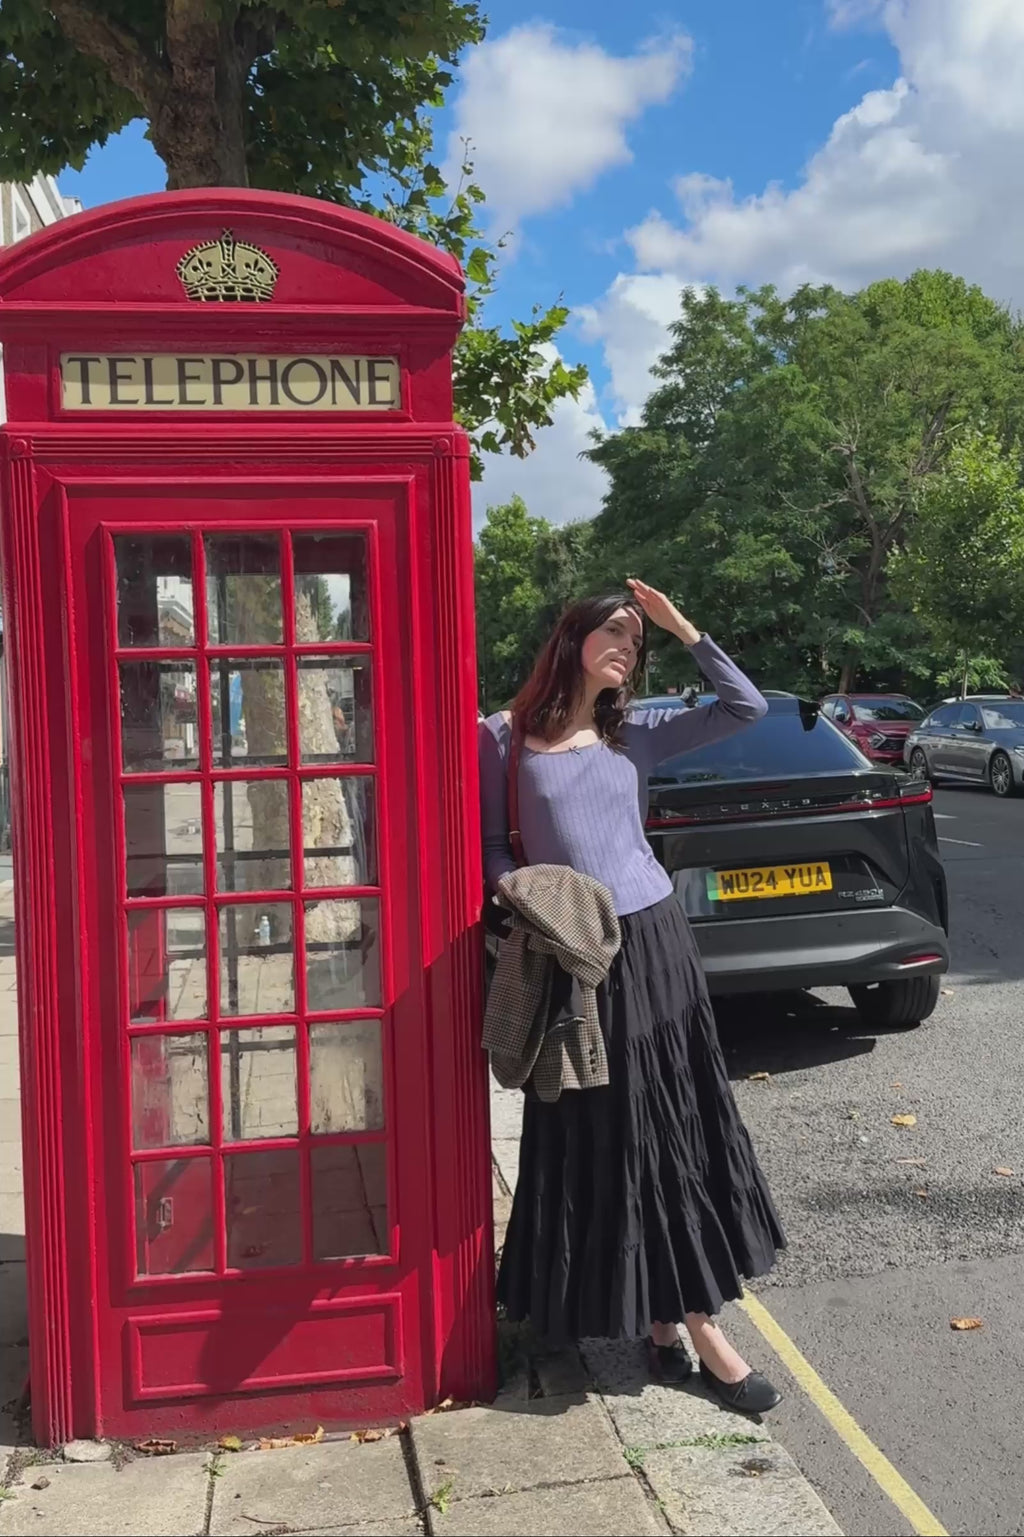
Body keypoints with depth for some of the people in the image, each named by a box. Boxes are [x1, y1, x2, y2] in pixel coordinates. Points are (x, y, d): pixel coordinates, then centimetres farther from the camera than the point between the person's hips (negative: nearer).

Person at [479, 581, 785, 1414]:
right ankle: (665, 1317, 18)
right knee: (598, 1141, 5)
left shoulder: (637, 733, 4)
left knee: (679, 1129, 8)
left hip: (652, 939, 3)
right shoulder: (504, 737, -2)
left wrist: (682, 626, -3)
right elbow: (491, 842, 2)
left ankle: (684, 1316, 22)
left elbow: (747, 707, 1)